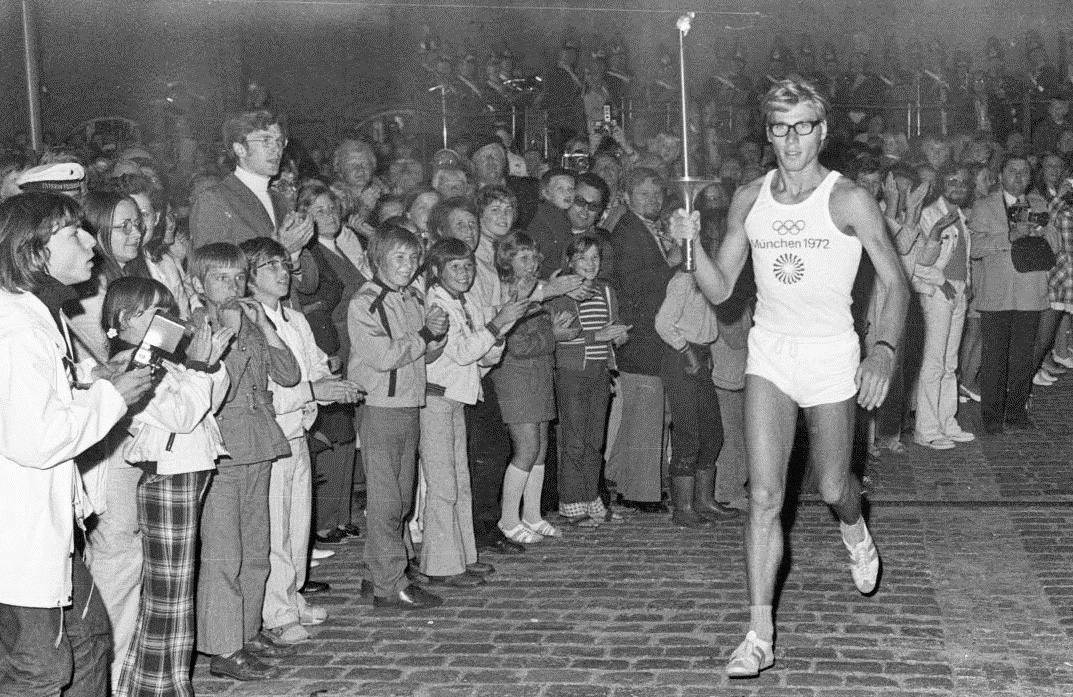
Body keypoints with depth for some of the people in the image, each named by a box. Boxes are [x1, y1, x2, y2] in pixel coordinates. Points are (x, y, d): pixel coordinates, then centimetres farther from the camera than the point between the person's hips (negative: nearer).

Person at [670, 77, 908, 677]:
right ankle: (760, 635, -3)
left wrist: (885, 352, -27)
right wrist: (692, 241, -13)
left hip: (830, 356, -2)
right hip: (769, 353, 2)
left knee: (833, 487, 11)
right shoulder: (749, 200, 3)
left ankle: (856, 533, 51)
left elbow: (896, 284, -11)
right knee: (765, 496, -7)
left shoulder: (848, 199, -9)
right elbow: (719, 290, 6)